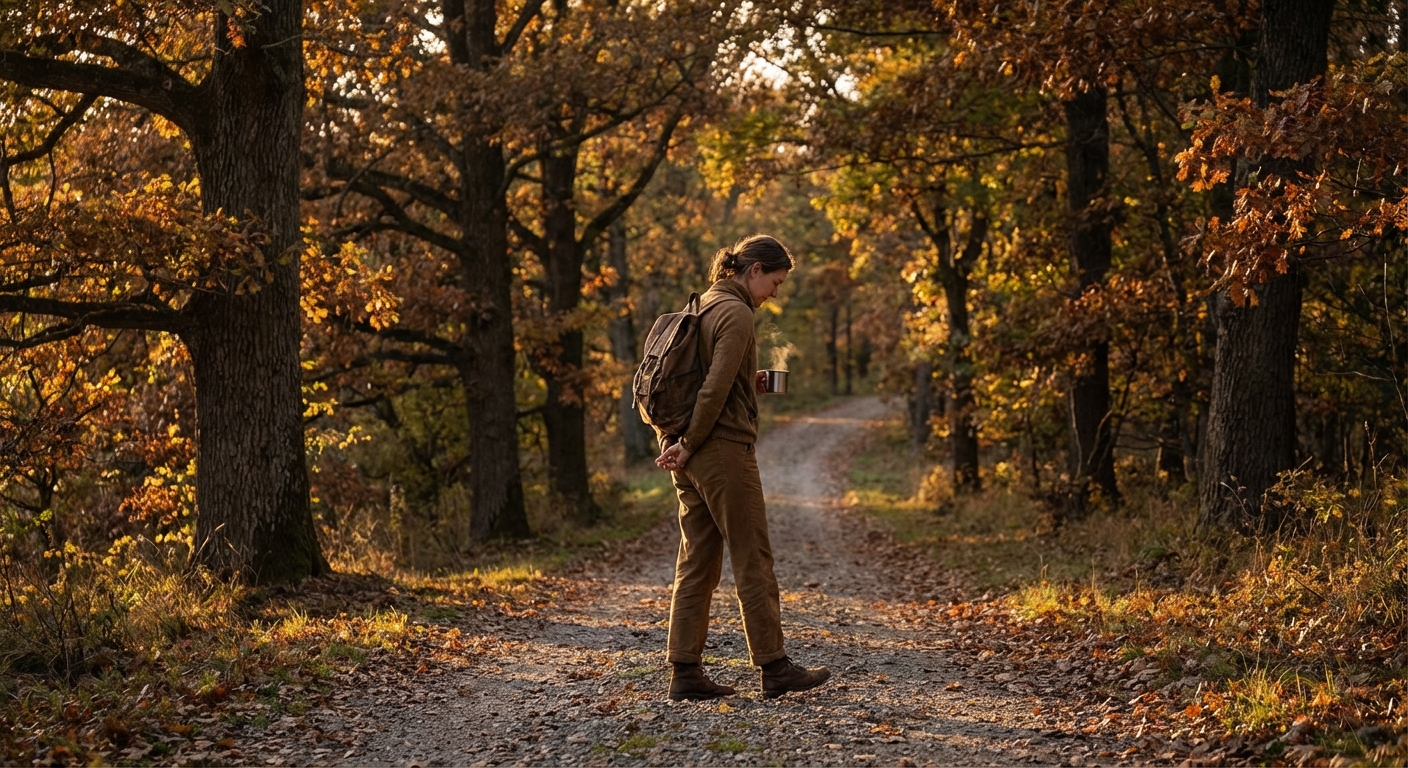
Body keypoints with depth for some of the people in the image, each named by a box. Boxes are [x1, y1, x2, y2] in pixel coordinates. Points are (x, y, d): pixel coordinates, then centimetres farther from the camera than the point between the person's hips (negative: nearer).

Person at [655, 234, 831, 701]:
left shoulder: (703, 305, 15)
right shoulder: (736, 313, -12)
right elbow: (715, 389, -19)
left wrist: (748, 382, 9)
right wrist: (689, 444, -13)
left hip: (690, 457, 9)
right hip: (724, 449, -9)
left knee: (697, 562, 8)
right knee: (753, 561, -1)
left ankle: (685, 673, 8)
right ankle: (774, 668, 5)